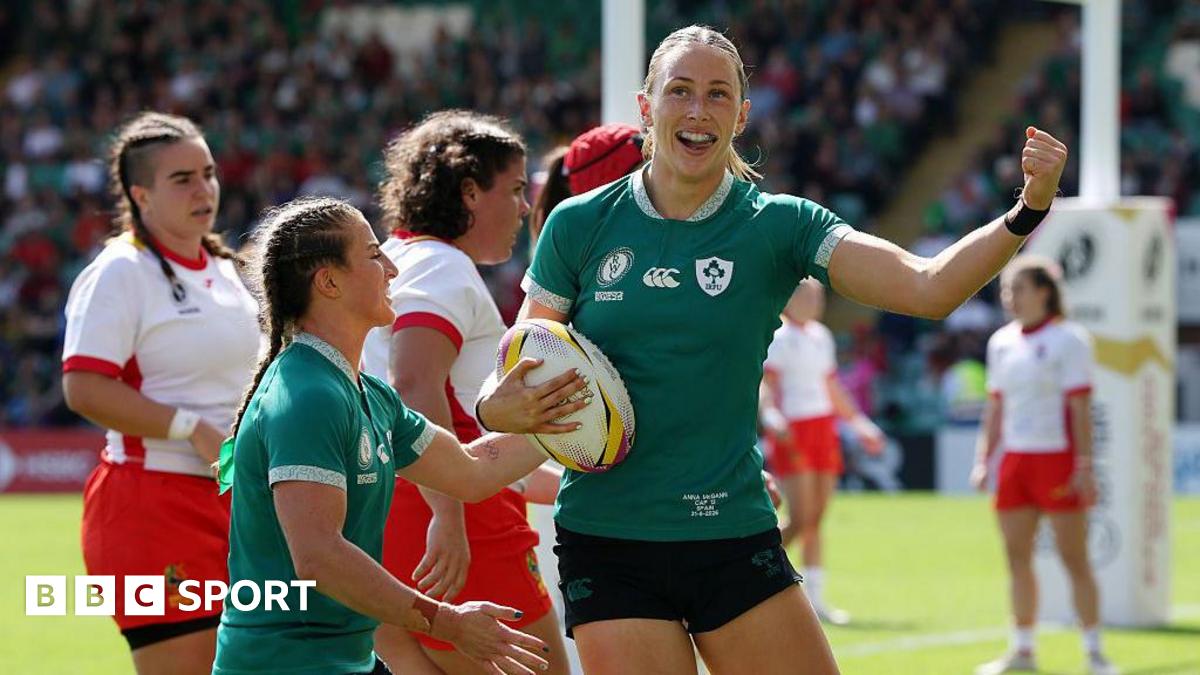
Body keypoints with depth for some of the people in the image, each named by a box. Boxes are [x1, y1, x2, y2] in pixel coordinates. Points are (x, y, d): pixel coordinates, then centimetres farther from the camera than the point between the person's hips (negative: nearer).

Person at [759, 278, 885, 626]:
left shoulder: (822, 337, 15)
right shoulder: (778, 340, -8)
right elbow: (768, 386, -16)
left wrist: (860, 425, 25)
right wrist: (773, 418, -35)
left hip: (823, 427, 7)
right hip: (792, 433, -7)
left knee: (816, 519, 5)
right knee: (800, 519, -12)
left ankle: (814, 597, 7)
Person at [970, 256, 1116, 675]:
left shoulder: (1068, 339, -7)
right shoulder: (1001, 342, 12)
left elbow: (1080, 407, -11)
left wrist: (1084, 466, -16)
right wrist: (983, 460, 11)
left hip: (1058, 459, -6)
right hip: (1016, 459, 6)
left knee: (1074, 559, -5)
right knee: (1017, 558, 5)